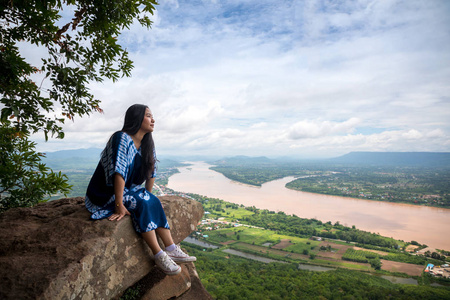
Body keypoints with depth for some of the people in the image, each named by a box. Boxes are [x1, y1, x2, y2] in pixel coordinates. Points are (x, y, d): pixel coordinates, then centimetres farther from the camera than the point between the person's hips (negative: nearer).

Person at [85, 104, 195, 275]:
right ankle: (159, 256, -23)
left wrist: (149, 195, 10)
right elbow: (119, 173, -29)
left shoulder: (147, 144, 3)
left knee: (154, 202, -13)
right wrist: (119, 206, -30)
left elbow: (151, 171, 10)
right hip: (105, 195, -8)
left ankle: (171, 249, -13)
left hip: (126, 190, 8)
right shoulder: (122, 139, -23)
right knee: (142, 204, -27)